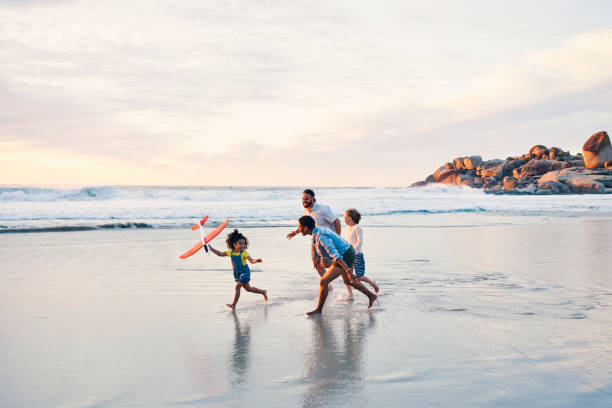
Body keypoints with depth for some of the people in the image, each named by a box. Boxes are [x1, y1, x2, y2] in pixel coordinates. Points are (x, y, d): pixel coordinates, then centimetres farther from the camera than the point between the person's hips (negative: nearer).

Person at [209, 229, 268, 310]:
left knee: (237, 286, -15)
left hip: (244, 272, -7)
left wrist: (257, 260, -53)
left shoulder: (244, 253, -19)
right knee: (248, 288, 17)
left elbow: (251, 261, -31)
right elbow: (220, 254, 6)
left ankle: (234, 304, -6)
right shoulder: (231, 252, -3)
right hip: (237, 274, 7)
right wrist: (210, 248, 2)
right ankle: (263, 292, 37)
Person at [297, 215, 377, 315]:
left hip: (345, 259, -10)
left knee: (324, 281, -8)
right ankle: (371, 296, 42)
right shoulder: (318, 230, 1)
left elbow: (336, 256, -39)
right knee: (348, 281, 29)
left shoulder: (321, 238, -31)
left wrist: (349, 272, -44)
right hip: (346, 253, 10)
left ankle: (319, 309, 6)